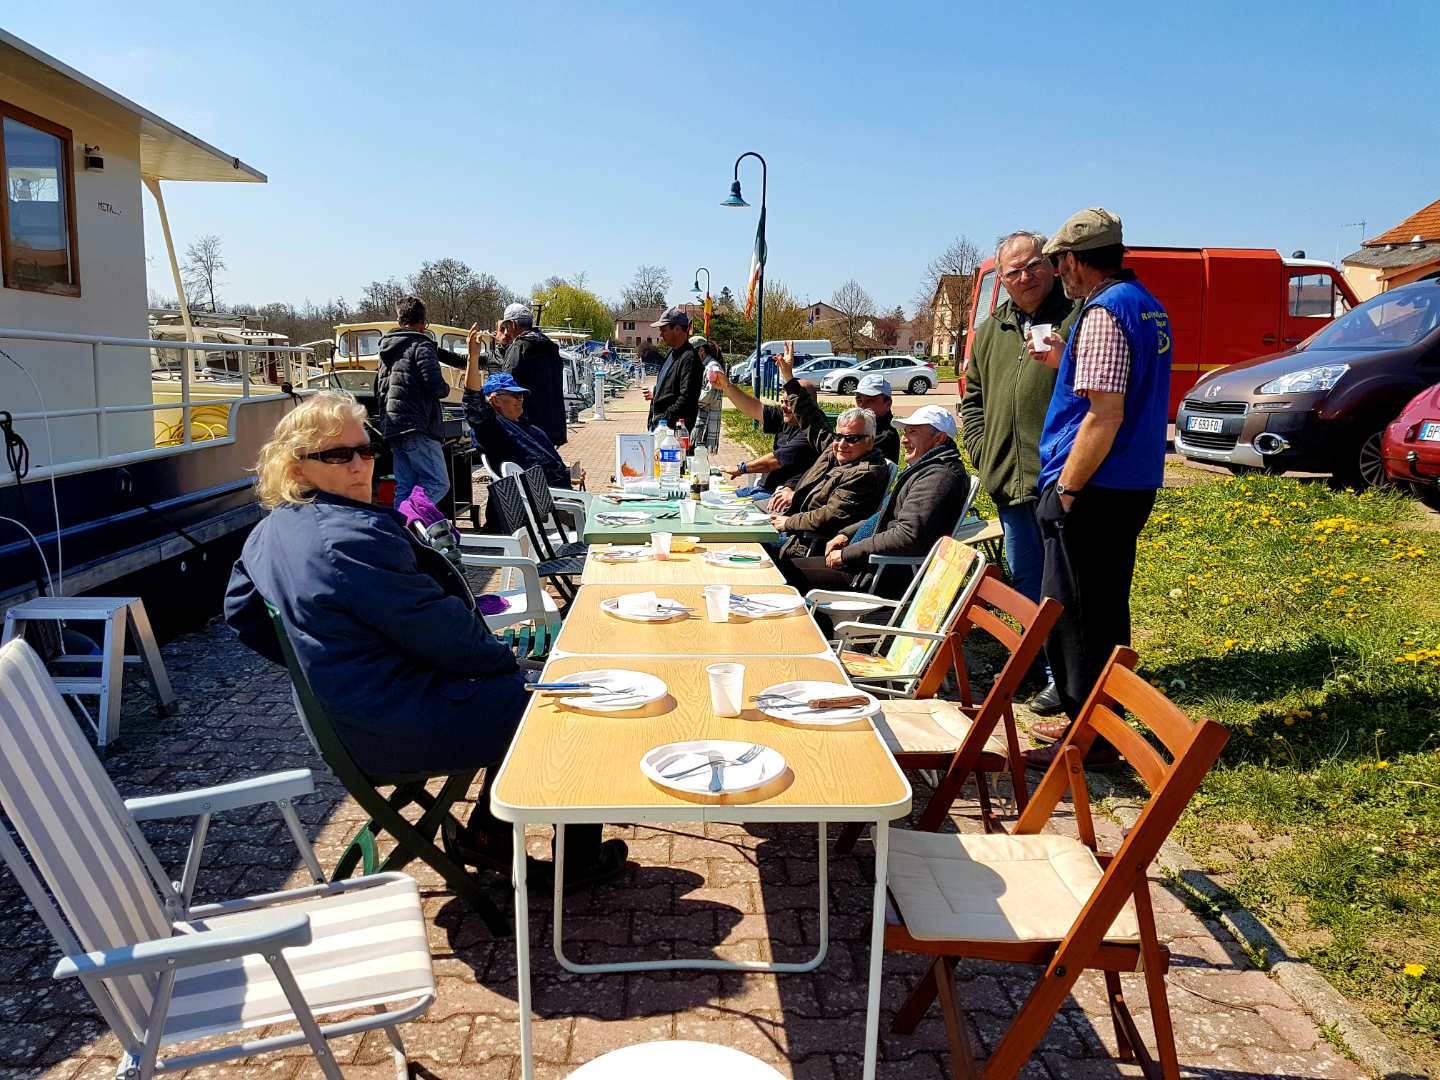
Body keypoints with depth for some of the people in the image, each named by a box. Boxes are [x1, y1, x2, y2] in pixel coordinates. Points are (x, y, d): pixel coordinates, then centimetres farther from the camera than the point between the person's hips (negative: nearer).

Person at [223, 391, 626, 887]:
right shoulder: (352, 535, -27)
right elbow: (437, 630, -23)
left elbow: (240, 612, 21)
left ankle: (487, 834, 28)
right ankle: (578, 857, 19)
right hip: (405, 732, -10)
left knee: (518, 696, 25)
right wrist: (503, 660, -6)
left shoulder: (269, 533, 6)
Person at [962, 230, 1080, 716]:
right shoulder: (992, 330, 15)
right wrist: (982, 450, 12)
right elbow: (972, 396, 23)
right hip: (1007, 481, 7)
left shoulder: (1076, 319, -6)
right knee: (1024, 580, 16)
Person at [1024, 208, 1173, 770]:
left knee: (1074, 614, 0)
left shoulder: (1104, 312, -17)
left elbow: (1105, 414, -23)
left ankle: (1089, 738, 9)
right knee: (1104, 608, 18)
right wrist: (1067, 362, 16)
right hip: (1133, 485, 10)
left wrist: (1066, 488, -18)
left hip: (1095, 490, -10)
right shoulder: (1148, 305, 14)